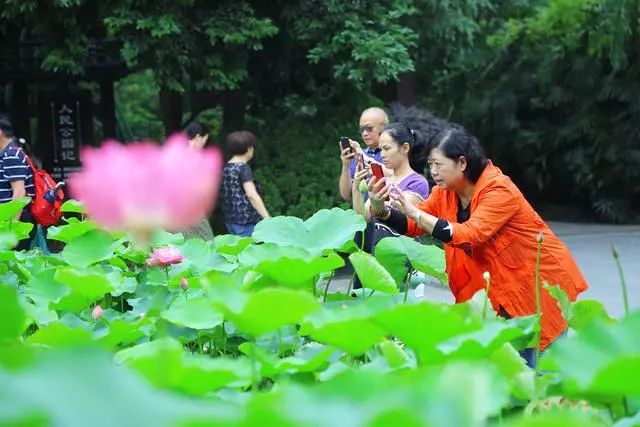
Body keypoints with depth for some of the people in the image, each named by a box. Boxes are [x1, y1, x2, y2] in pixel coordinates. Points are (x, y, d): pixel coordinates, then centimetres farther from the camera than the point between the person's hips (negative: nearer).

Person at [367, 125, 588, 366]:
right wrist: (380, 209, -22)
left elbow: (469, 235, -35)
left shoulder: (498, 190, -23)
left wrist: (416, 213, -37)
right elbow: (413, 225, -3)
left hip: (541, 282, -7)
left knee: (534, 364, -5)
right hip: (504, 287, 7)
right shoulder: (445, 192, -1)